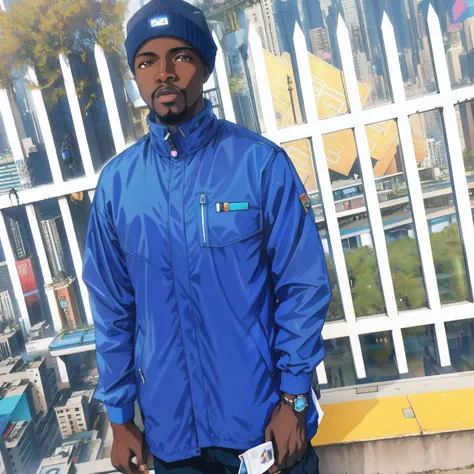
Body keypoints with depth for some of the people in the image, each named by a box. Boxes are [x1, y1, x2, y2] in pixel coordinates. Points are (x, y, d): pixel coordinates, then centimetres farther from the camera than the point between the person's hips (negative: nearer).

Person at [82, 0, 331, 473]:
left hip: (264, 418, -2)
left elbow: (303, 286, -8)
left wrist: (294, 399, -8)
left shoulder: (260, 162, -12)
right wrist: (119, 416, 6)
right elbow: (112, 308, 3)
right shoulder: (115, 182, -3)